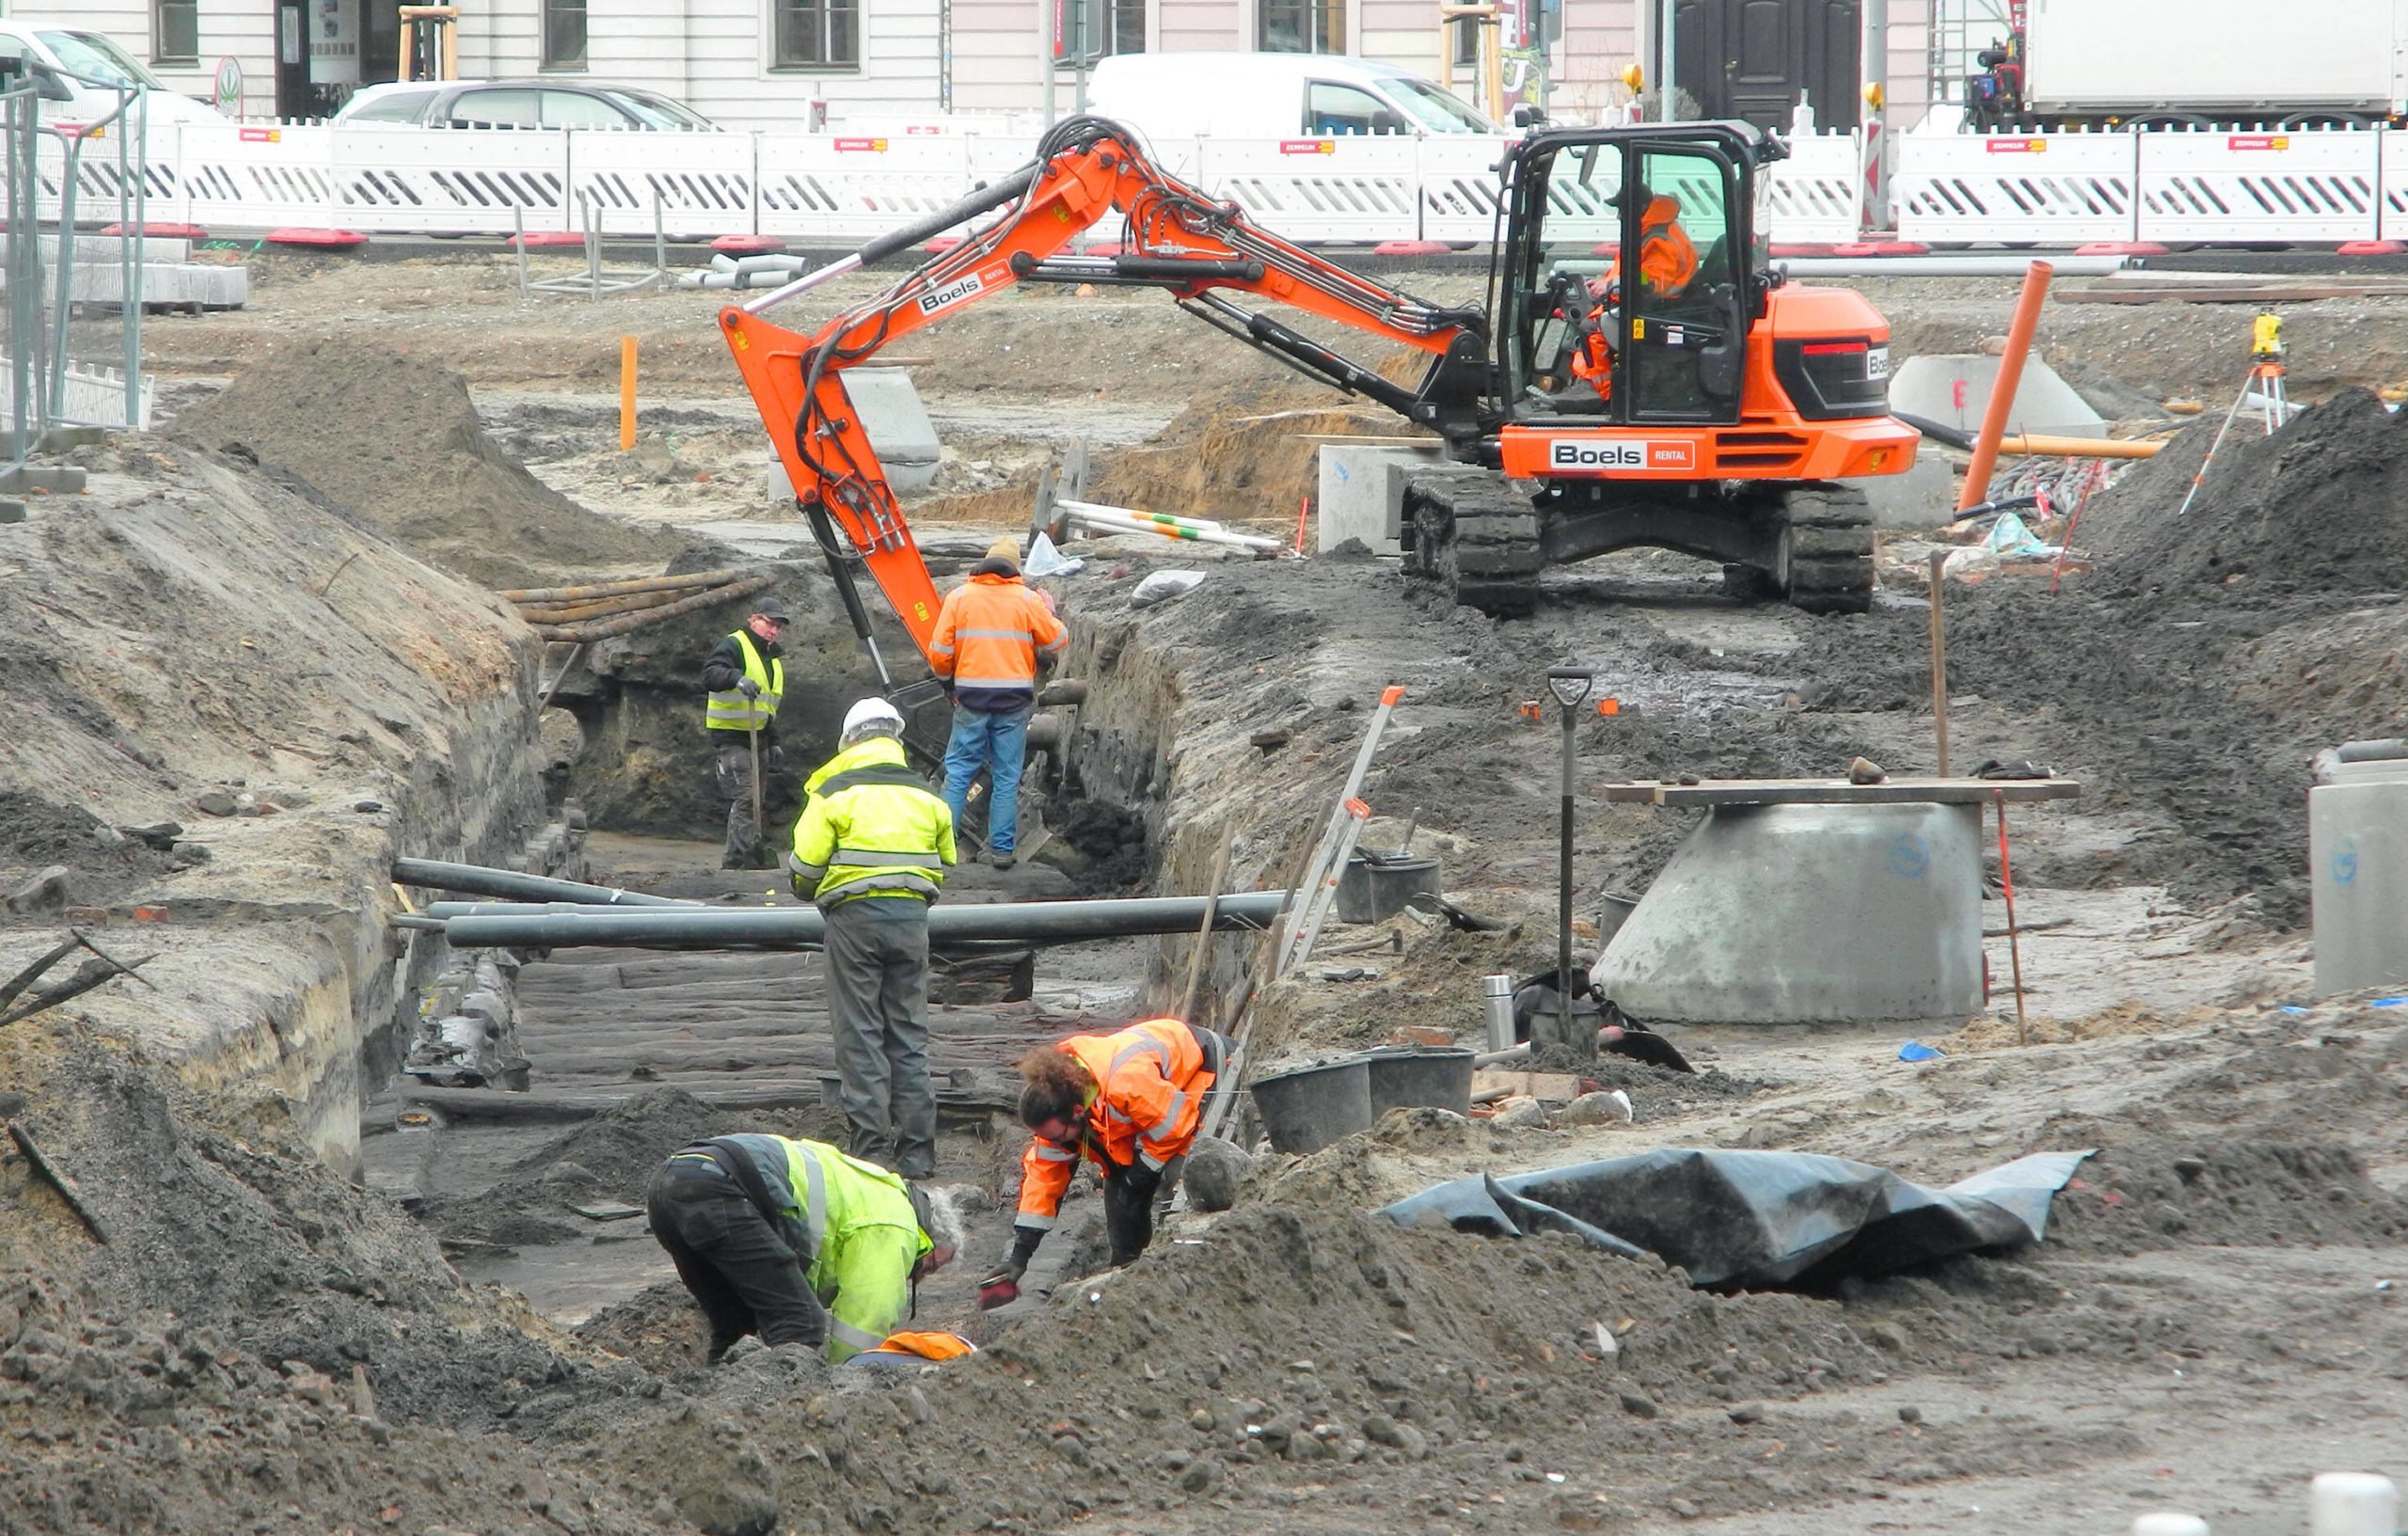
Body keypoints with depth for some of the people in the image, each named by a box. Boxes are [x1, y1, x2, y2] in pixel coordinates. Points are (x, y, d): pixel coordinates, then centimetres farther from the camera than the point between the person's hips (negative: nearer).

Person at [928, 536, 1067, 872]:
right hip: (1015, 699, 0)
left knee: (958, 771, 7)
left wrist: (947, 679, 20)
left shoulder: (959, 597, 1)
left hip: (971, 696, 0)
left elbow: (940, 653, 0)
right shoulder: (1027, 601, -1)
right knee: (1007, 776, 6)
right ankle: (1002, 848, 6)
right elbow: (1056, 642, 7)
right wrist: (1049, 611, 26)